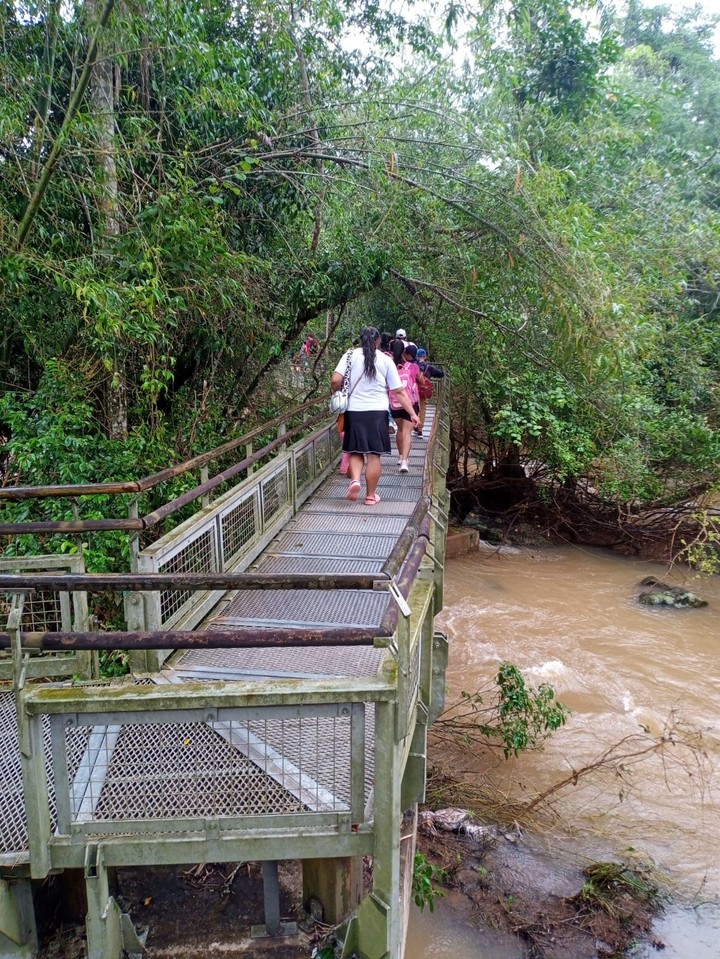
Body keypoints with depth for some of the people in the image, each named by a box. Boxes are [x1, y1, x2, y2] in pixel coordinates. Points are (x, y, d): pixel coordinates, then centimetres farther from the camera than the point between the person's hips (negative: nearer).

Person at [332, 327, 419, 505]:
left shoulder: (350, 355, 2)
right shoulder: (386, 360, 3)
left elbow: (335, 380, -9)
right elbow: (399, 391, 0)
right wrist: (412, 413, 5)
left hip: (354, 411, 1)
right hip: (377, 412, 0)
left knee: (355, 451, 13)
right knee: (374, 454, 5)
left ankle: (355, 479, -12)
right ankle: (371, 495, 12)